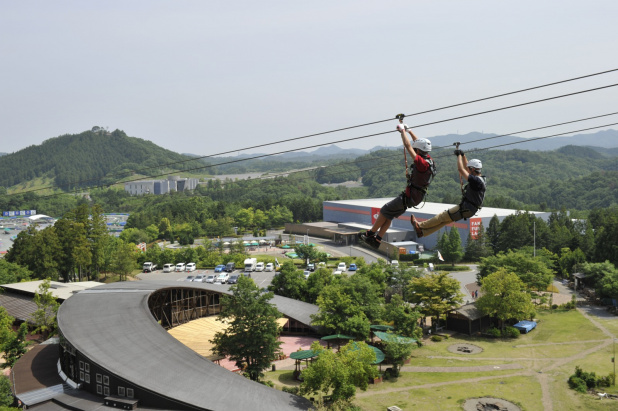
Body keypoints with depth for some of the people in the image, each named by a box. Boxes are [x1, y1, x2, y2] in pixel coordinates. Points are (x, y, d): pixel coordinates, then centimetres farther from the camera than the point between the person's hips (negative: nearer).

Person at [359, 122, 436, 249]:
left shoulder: (422, 163, -25)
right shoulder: (428, 159, 3)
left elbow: (408, 146, -25)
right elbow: (419, 144, 20)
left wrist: (402, 131, -13)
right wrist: (409, 131, 22)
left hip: (410, 197, -10)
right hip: (415, 196, 10)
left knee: (385, 210, 2)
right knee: (389, 215, 14)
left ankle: (370, 234, 15)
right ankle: (377, 241, 18)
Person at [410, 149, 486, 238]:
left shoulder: (476, 180, -22)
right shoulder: (479, 179, 9)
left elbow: (461, 169, -22)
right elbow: (465, 167, 23)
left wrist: (459, 155, -11)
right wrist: (463, 155, 19)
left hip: (466, 209, -10)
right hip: (468, 209, 10)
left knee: (442, 216, 0)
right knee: (445, 220, 10)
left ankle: (420, 225, 10)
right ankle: (422, 231, 14)